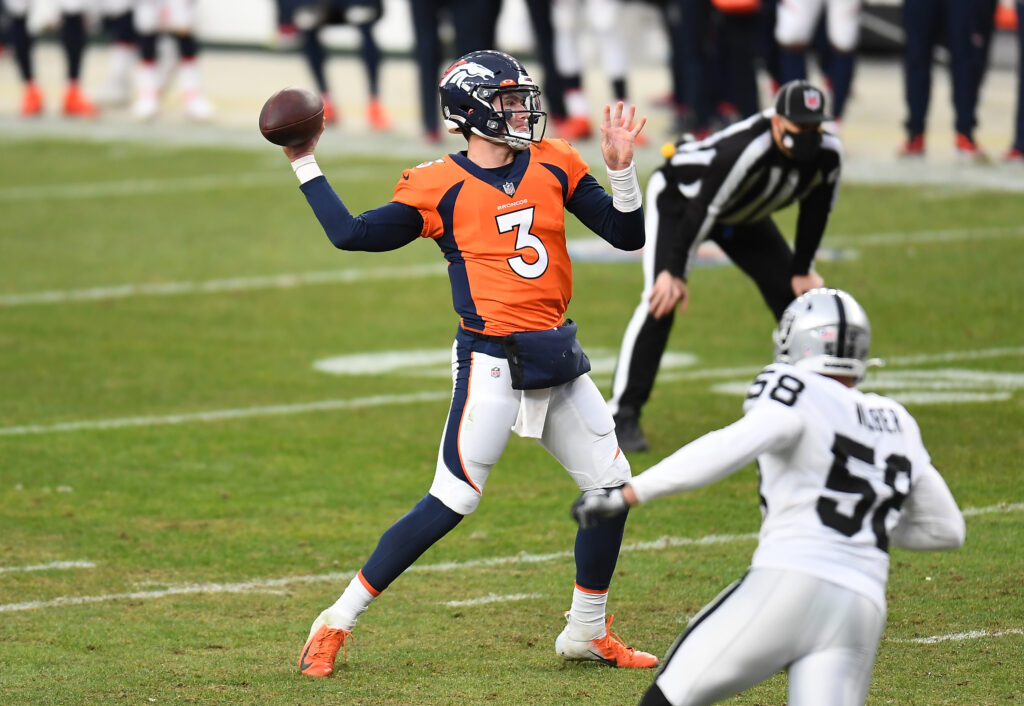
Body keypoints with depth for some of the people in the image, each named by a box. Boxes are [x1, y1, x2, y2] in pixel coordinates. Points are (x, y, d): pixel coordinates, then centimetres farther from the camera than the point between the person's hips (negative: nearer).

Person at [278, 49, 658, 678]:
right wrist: (305, 164, -2)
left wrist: (622, 168, -6)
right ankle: (339, 621, -1)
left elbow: (628, 235, 9)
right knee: (453, 501, -10)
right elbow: (352, 234, -3)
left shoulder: (552, 165, 8)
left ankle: (587, 632, 24)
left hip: (558, 357, 6)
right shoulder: (440, 187, -6)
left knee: (611, 484, 7)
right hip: (492, 361, -6)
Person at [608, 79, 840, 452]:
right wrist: (674, 274, -32)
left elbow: (815, 212, -5)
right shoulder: (744, 150, -42)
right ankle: (623, 414, -17)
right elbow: (701, 210, -36)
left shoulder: (827, 153, -23)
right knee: (663, 300, -21)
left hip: (743, 214, 7)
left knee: (795, 293, 2)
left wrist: (803, 270, 0)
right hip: (680, 195, -7)